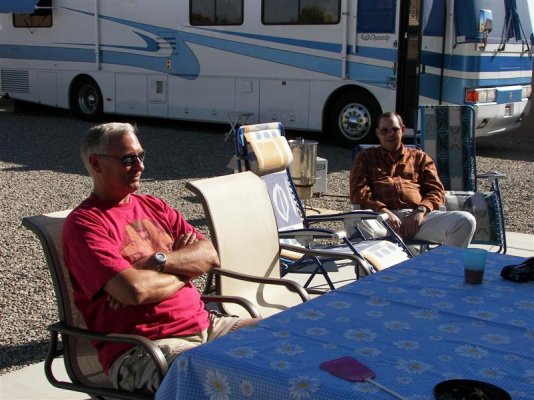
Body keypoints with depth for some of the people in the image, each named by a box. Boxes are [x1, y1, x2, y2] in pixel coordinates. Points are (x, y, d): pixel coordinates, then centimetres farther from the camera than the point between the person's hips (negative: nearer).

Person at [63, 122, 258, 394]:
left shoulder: (154, 207, 17)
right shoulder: (84, 223, -6)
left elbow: (210, 256, 6)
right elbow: (135, 290, -19)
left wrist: (159, 261, -11)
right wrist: (186, 268, -1)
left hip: (202, 324, 8)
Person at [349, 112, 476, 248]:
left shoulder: (419, 157, 28)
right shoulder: (366, 157, 24)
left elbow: (436, 190, 16)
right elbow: (359, 191, 9)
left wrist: (421, 210, -7)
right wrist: (383, 211, -10)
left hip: (417, 217, 2)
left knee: (465, 220, -26)